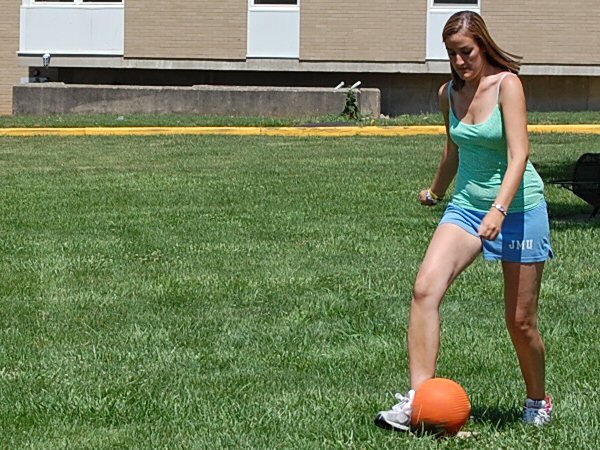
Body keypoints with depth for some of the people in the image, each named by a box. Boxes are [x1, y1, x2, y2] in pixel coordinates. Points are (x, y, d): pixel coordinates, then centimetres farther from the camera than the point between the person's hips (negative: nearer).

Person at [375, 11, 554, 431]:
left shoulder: (507, 84, -15)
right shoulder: (449, 94, 2)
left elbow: (519, 154, -24)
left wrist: (499, 210, -38)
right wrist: (436, 191, 36)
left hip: (519, 207, -4)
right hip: (466, 205, 5)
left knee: (521, 320, 4)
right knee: (425, 288, -20)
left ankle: (538, 401, 30)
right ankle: (417, 399, -22)